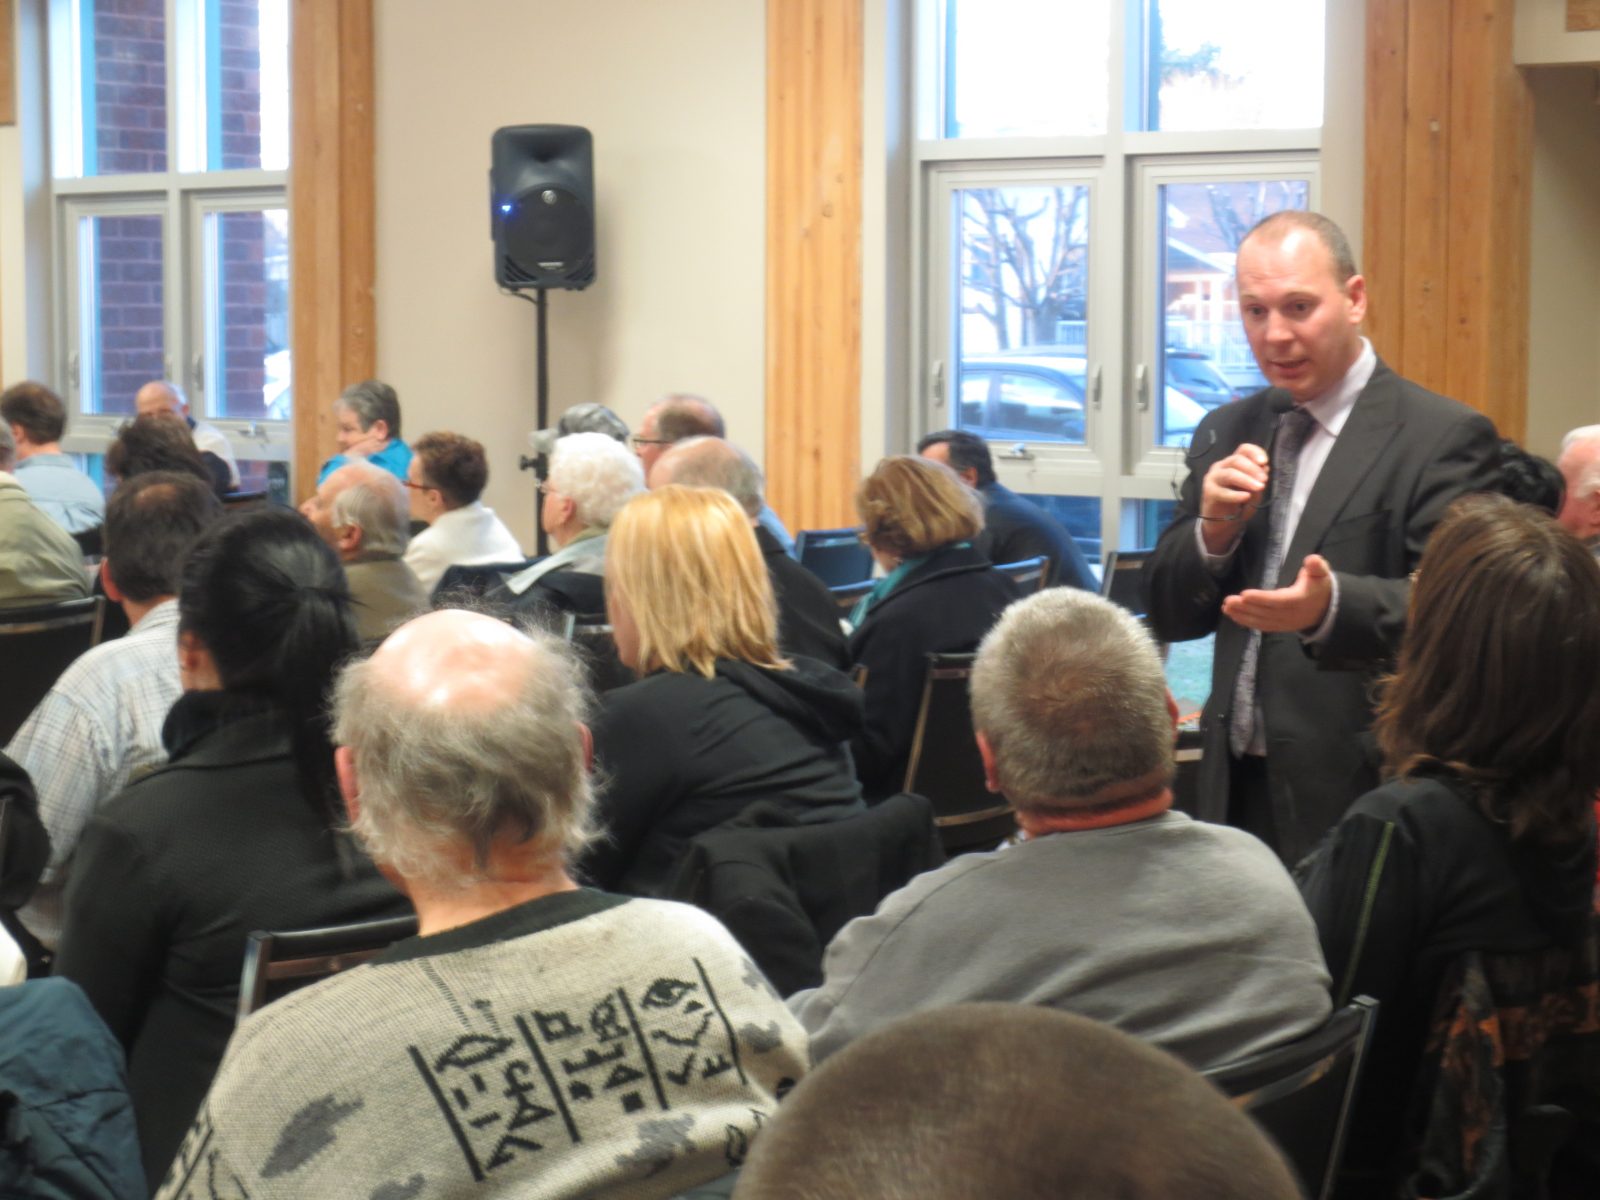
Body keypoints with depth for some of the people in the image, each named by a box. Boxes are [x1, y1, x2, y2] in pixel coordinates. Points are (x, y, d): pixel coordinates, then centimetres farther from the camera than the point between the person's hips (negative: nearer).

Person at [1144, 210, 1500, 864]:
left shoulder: (1445, 437, -8)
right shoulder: (1225, 434, 11)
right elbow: (1169, 615, 10)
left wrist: (1331, 606, -37)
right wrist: (1214, 530, -9)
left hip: (1357, 799, -5)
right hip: (1235, 789, 5)